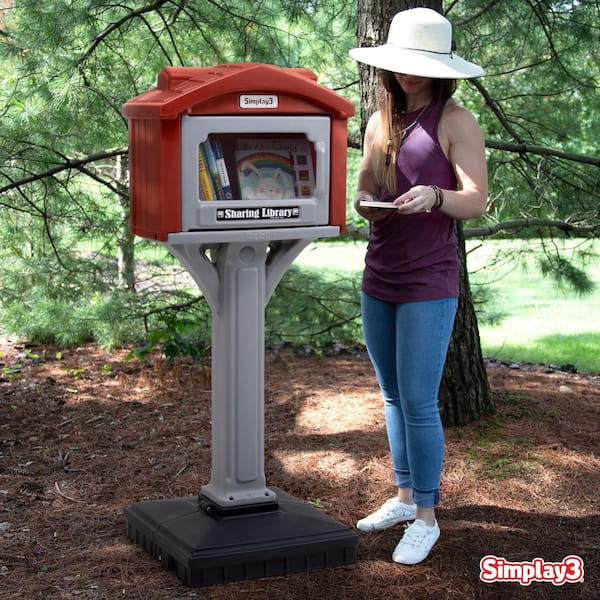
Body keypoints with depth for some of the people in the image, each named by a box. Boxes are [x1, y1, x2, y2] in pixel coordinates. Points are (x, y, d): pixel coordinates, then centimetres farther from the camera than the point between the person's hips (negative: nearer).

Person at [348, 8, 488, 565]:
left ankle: (426, 517, 6)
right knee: (392, 396, 13)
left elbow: (477, 200, -10)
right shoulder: (379, 121, 13)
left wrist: (434, 196, -30)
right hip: (379, 278, 6)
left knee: (418, 402, -6)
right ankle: (404, 496, 27)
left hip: (429, 282, -6)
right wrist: (366, 203, -6)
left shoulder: (456, 120, -4)